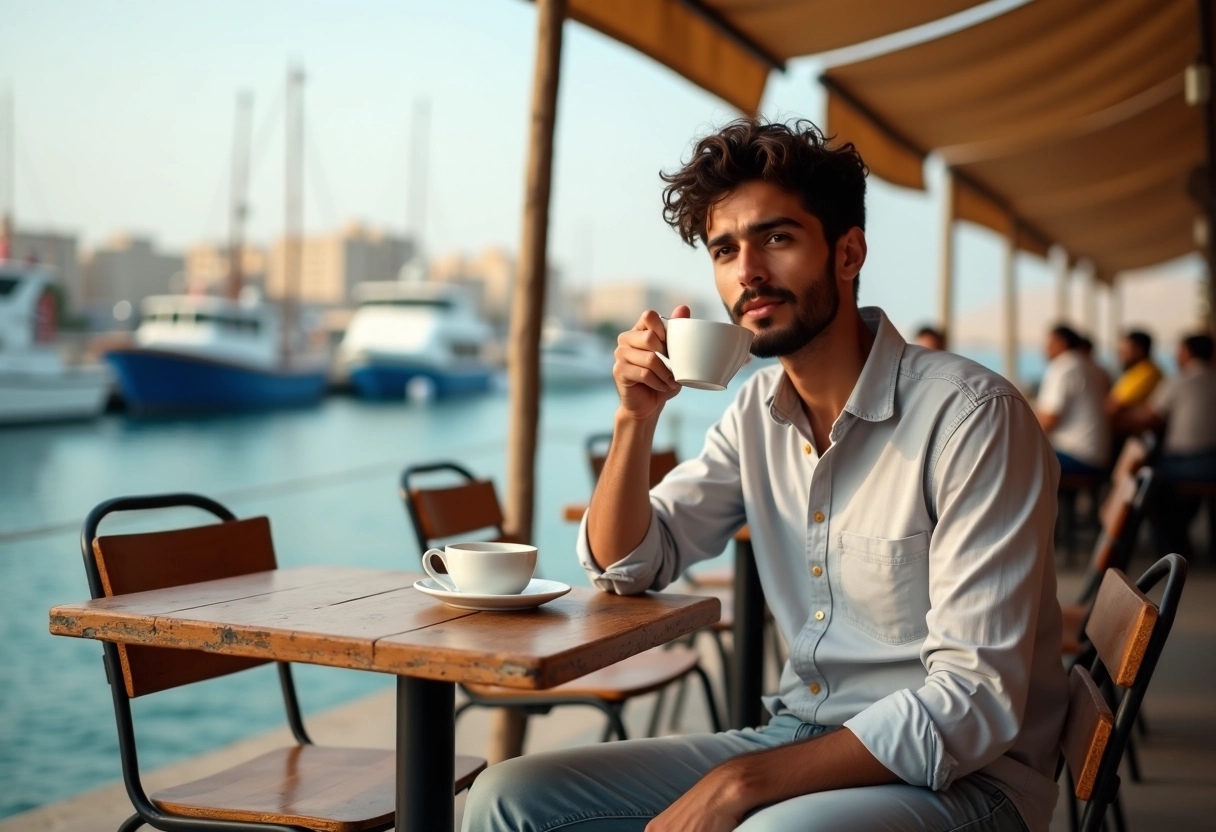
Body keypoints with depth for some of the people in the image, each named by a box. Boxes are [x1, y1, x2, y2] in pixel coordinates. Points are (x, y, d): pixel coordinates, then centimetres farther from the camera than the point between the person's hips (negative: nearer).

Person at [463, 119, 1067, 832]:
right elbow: (627, 566, 11)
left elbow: (975, 702, -22)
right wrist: (637, 416, -7)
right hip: (799, 739, 7)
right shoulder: (759, 410, 6)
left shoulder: (972, 416, -17)